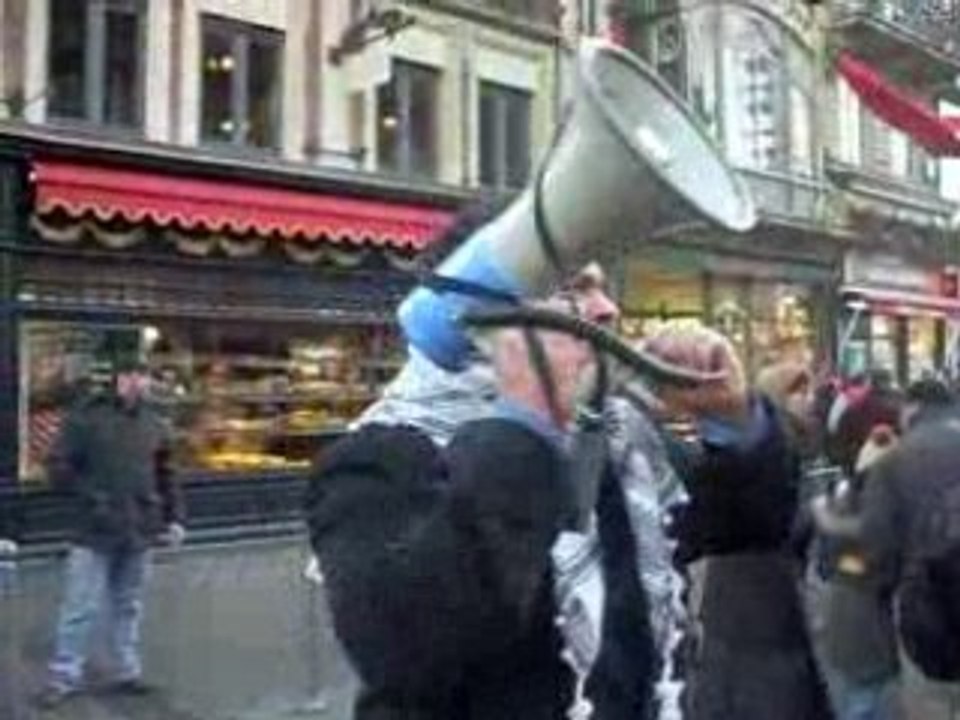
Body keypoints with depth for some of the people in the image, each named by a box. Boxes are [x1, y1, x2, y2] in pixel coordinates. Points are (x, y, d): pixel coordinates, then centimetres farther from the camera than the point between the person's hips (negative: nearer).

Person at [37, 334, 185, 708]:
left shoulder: (153, 423, 9)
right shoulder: (86, 416, -5)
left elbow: (166, 476, 17)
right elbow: (60, 467, -4)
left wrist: (173, 517, 10)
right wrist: (90, 496, -13)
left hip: (139, 532, 4)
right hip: (95, 532, -4)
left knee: (128, 606, 14)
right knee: (80, 608, 0)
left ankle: (127, 671, 25)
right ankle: (64, 677, 12)